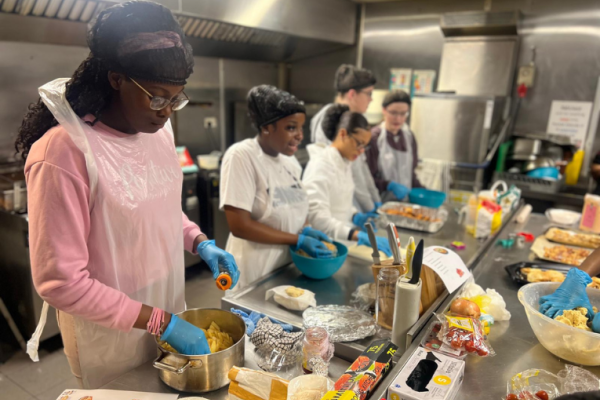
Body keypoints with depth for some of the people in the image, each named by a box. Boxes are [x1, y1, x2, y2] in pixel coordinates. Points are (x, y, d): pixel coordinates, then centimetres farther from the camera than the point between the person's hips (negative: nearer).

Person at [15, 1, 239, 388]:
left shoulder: (158, 129, -3)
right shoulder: (63, 150, -24)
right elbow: (60, 281, -23)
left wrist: (201, 243, -5)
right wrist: (160, 322, -22)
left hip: (169, 314, 6)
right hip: (110, 339, -6)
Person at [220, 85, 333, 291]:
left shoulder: (290, 160, 3)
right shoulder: (241, 156, -17)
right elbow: (240, 226, -22)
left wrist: (306, 230, -6)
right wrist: (298, 239, -19)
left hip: (288, 269, 7)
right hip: (255, 277, -6)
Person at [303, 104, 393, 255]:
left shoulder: (345, 163, 7)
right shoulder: (320, 164, -18)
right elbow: (317, 216, -29)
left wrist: (355, 216, -2)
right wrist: (358, 235, -39)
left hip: (342, 241, 8)